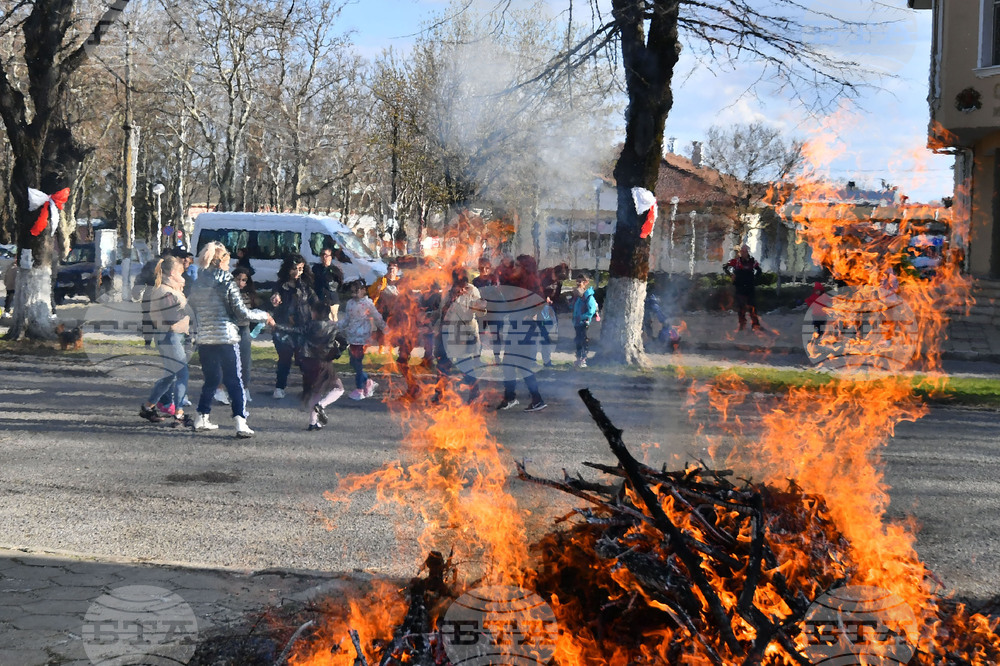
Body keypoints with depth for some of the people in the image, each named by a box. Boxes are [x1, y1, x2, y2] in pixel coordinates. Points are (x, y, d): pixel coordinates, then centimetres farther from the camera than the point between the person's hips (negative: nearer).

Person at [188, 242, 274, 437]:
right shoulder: (227, 283, -8)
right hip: (226, 338, -5)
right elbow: (242, 313, -9)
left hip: (204, 339, 5)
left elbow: (193, 310, 15)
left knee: (212, 379, 20)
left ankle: (201, 418, 22)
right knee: (235, 381, -1)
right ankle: (240, 423, -10)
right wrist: (264, 316, 5)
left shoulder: (197, 285, 8)